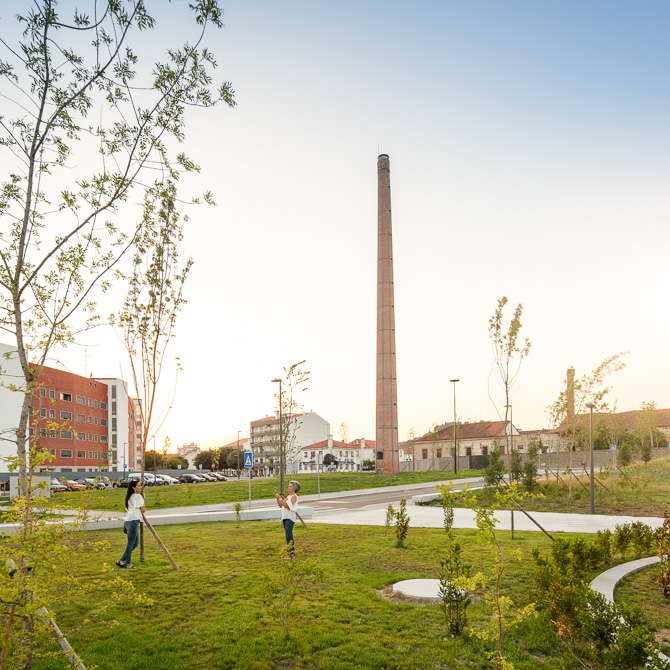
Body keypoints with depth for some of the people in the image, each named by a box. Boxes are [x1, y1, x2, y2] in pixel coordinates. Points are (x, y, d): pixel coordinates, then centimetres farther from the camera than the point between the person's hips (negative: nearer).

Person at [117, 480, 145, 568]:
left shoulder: (129, 497, 20)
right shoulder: (138, 496, -8)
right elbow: (142, 510, -5)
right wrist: (143, 499, 4)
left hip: (128, 521, 10)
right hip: (133, 520, -10)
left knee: (136, 542, 14)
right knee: (131, 543, -2)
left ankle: (121, 561, 14)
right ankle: (127, 563, 5)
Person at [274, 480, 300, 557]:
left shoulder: (294, 496, -8)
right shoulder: (288, 496, 19)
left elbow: (286, 505, -19)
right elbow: (280, 505, 19)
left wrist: (280, 498, -15)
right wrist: (277, 498, 8)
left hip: (290, 518, -9)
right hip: (285, 518, 9)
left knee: (288, 536, -15)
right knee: (288, 536, 11)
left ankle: (290, 553, -15)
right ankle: (292, 552, 17)